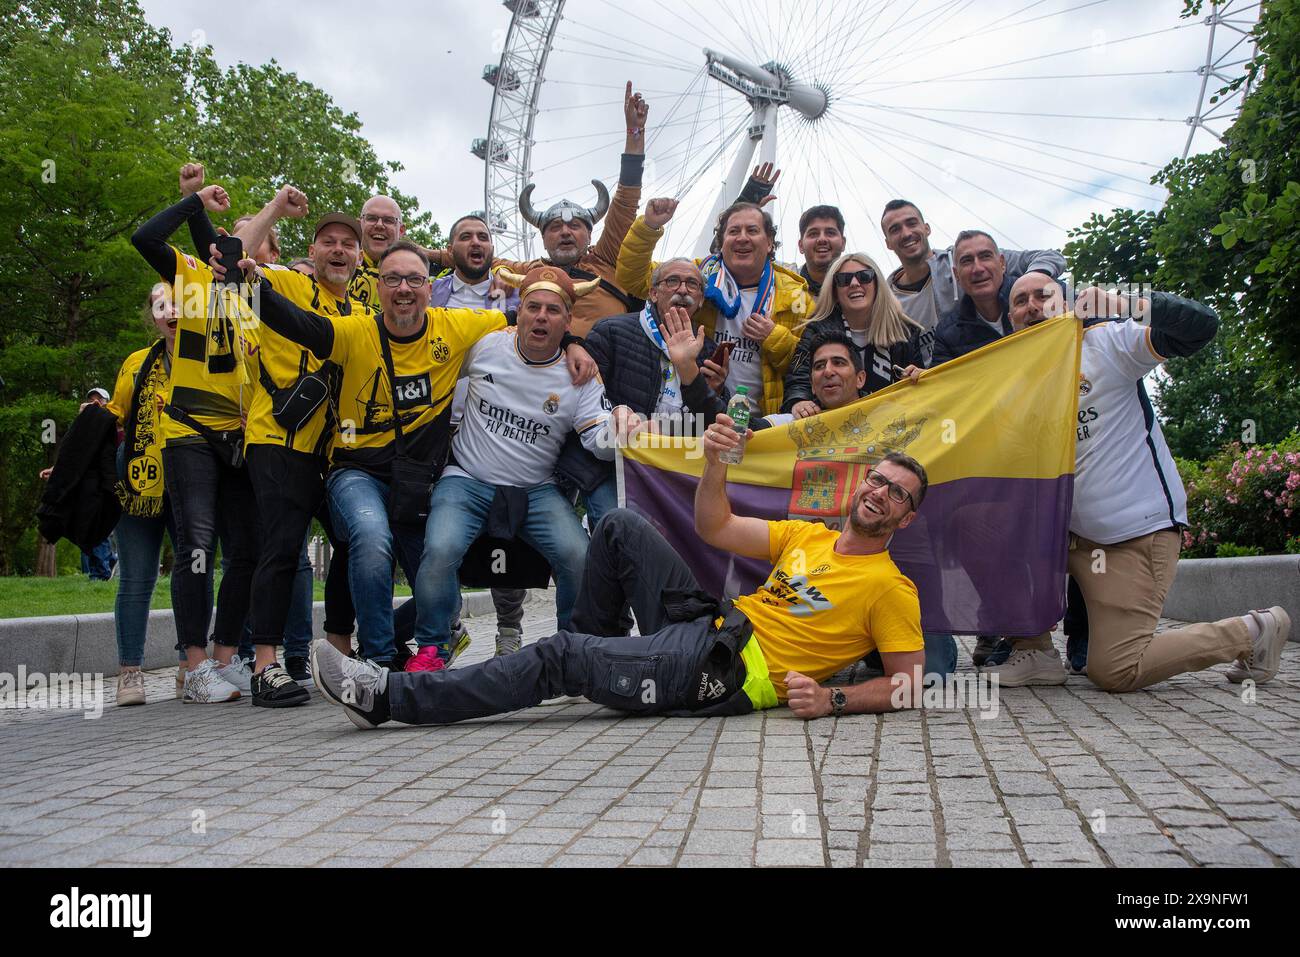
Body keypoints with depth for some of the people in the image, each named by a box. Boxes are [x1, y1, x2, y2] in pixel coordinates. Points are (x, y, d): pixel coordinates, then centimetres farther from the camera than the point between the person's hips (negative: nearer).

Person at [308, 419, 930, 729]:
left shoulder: (891, 589, -1)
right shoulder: (807, 537, 18)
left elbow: (909, 684, -7)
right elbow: (713, 528, 14)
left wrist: (832, 701, -22)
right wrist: (715, 462, -3)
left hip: (730, 673, -7)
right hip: (711, 625, 7)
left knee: (561, 658, -18)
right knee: (620, 526, 2)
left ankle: (387, 699, -14)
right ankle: (596, 657, 15)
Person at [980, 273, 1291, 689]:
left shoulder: (1106, 339, -7)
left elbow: (1202, 326, -18)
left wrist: (1130, 304, -34)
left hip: (1141, 530, -7)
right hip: (1073, 531, 7)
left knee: (1113, 672, -8)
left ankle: (1253, 631, 13)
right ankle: (1035, 653, 6)